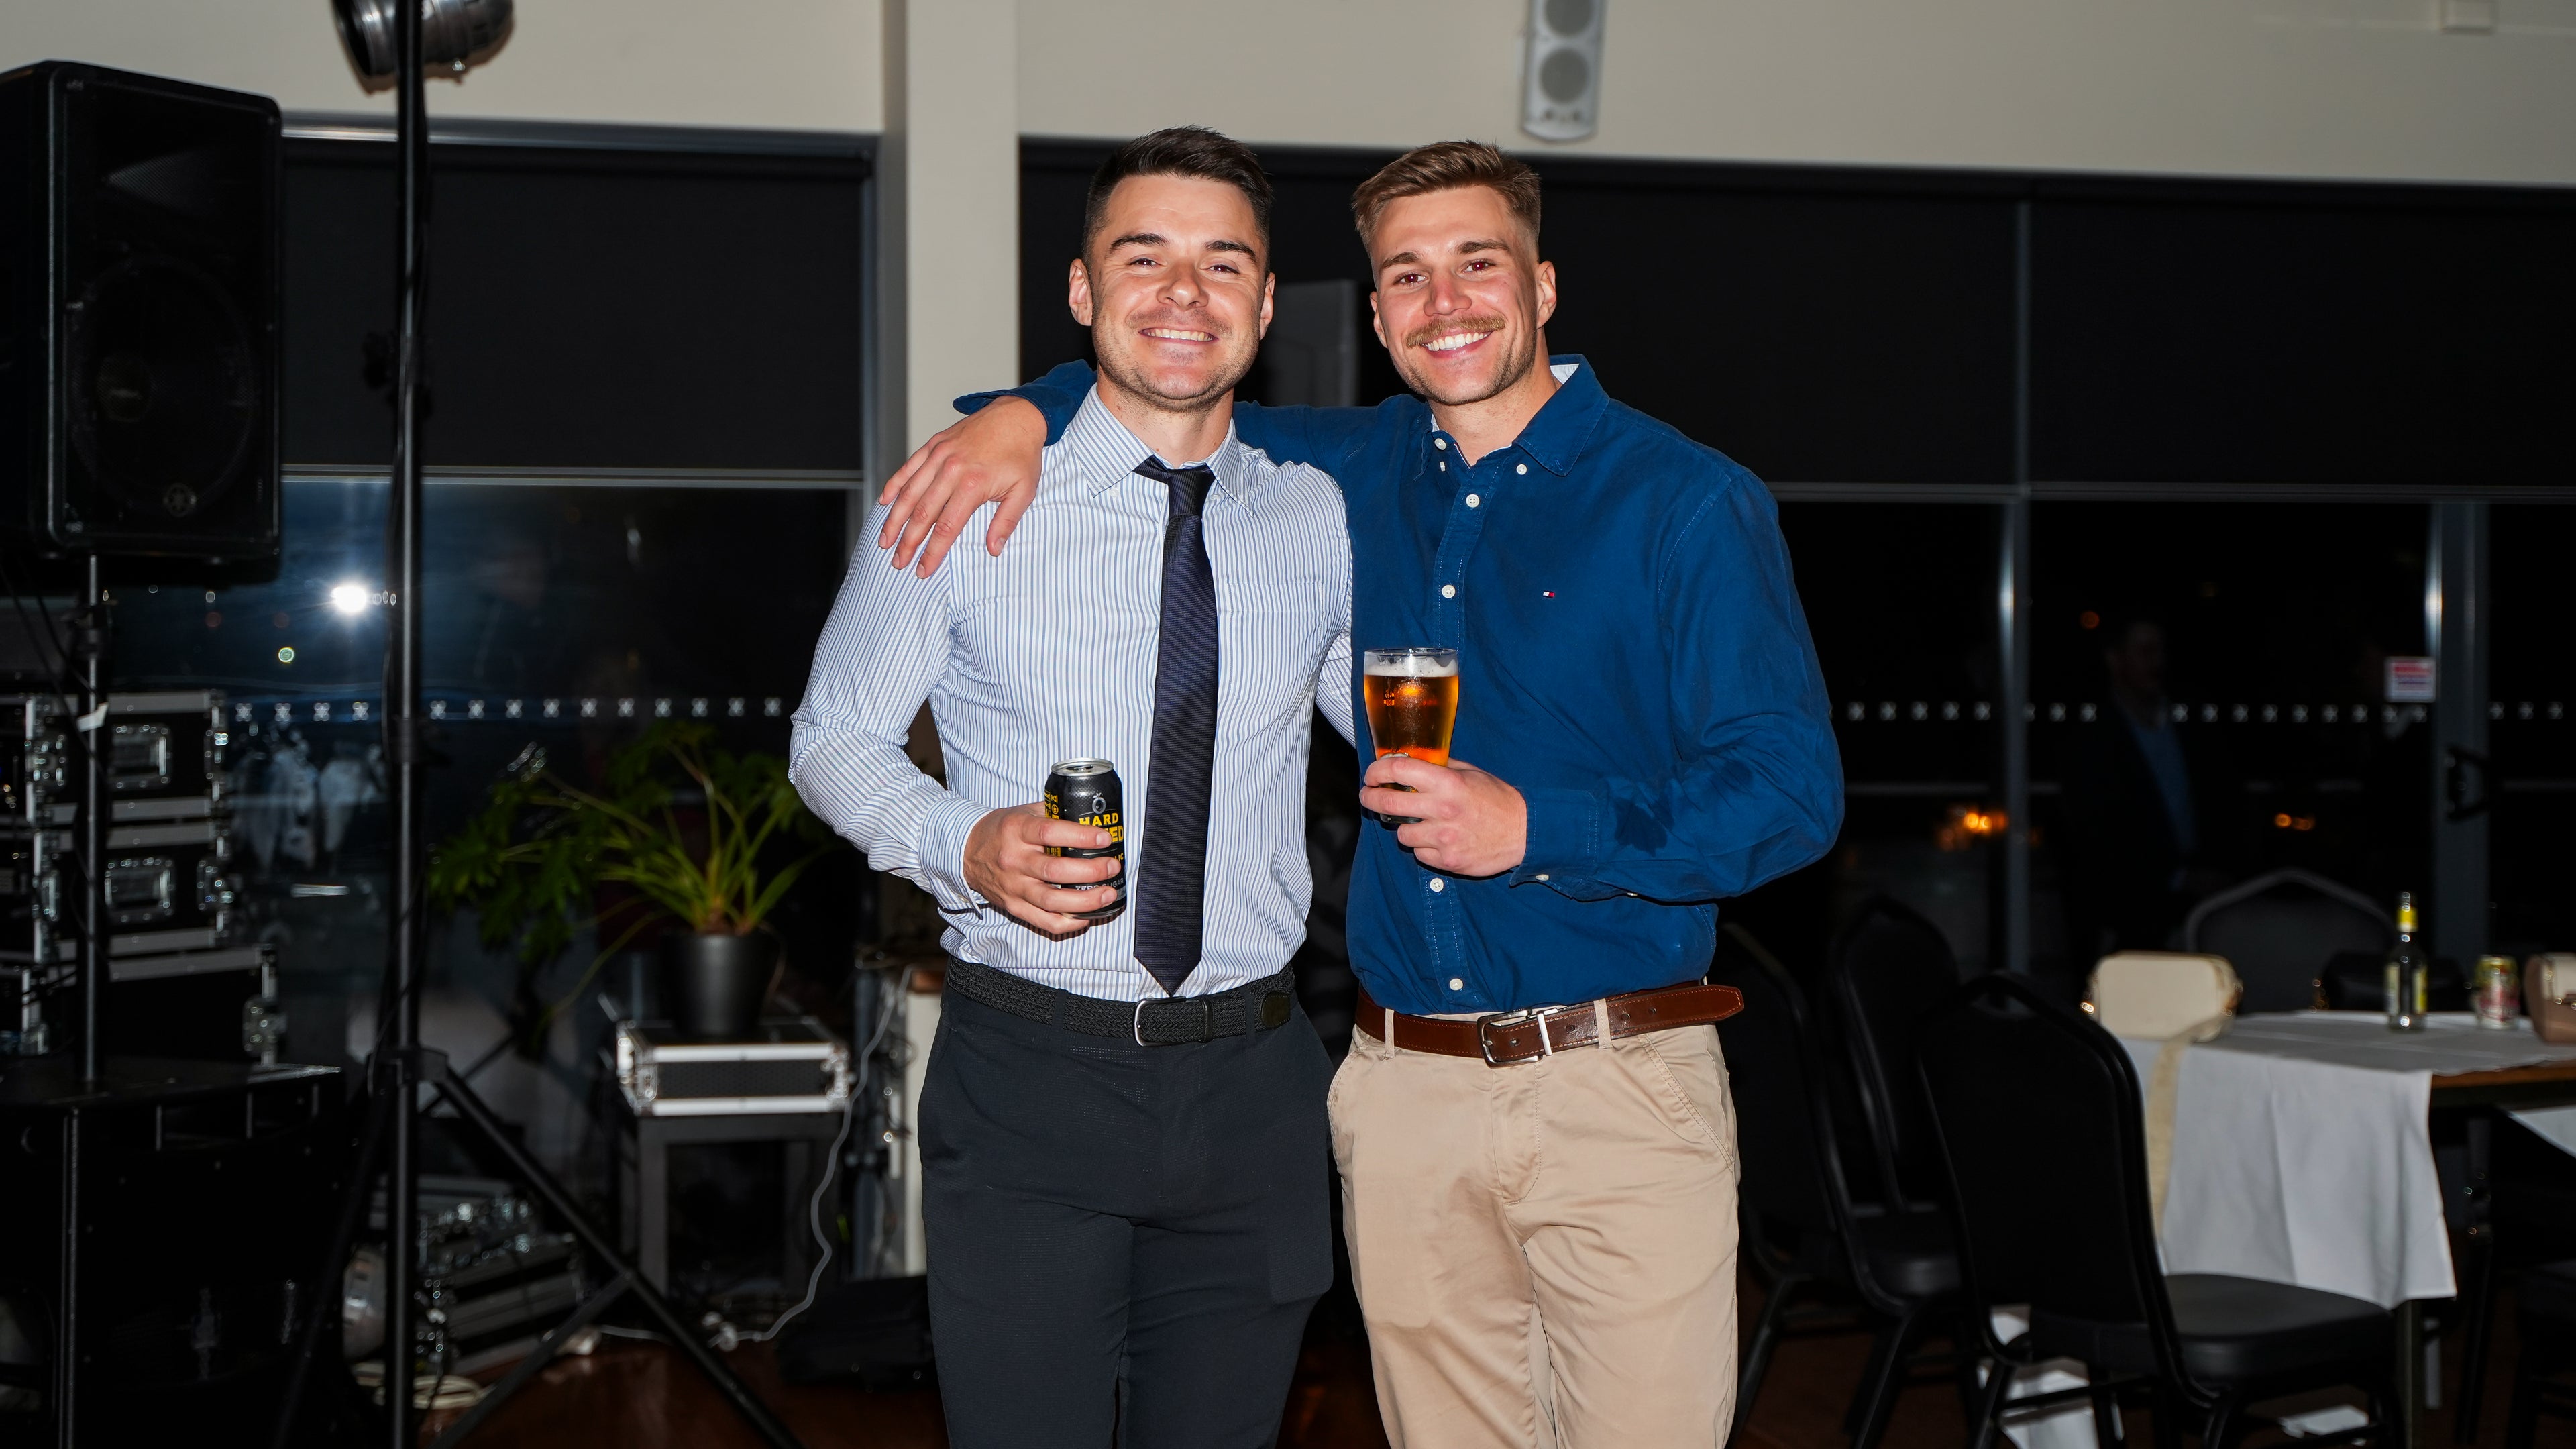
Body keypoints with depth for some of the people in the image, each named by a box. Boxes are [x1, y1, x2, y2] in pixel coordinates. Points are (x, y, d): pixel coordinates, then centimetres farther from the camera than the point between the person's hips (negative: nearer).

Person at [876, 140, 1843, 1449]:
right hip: (1403, 1094, 4)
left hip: (1617, 1088, -4)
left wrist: (1535, 830, -17)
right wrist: (1026, 411, 4)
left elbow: (1791, 795, -9)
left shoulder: (1685, 503, -3)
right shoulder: (1359, 474, 12)